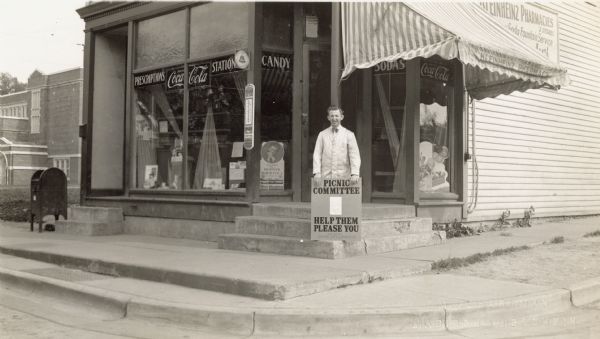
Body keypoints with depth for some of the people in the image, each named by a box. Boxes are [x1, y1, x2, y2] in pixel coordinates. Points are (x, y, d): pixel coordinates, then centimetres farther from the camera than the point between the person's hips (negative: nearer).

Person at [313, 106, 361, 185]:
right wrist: (317, 172, -7)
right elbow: (317, 154, 7)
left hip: (344, 178, -1)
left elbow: (354, 156, 0)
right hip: (325, 177, 1)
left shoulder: (349, 134, 6)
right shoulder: (322, 134, 11)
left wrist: (355, 174, -13)